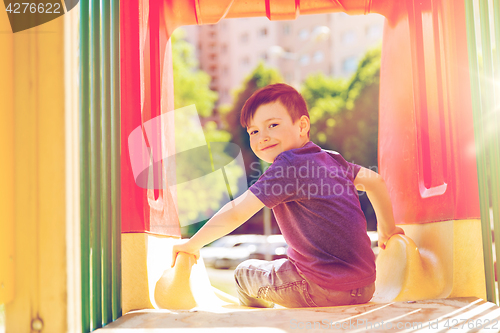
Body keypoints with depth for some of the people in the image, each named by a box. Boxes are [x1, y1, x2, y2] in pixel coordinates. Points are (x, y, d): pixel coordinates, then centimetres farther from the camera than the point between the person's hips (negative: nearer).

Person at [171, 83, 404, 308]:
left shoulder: (288, 165, -15)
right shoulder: (330, 159, 8)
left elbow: (236, 213, -15)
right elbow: (375, 181, 22)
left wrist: (192, 245, -2)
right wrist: (387, 230, 34)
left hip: (327, 292, -8)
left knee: (245, 273, 12)